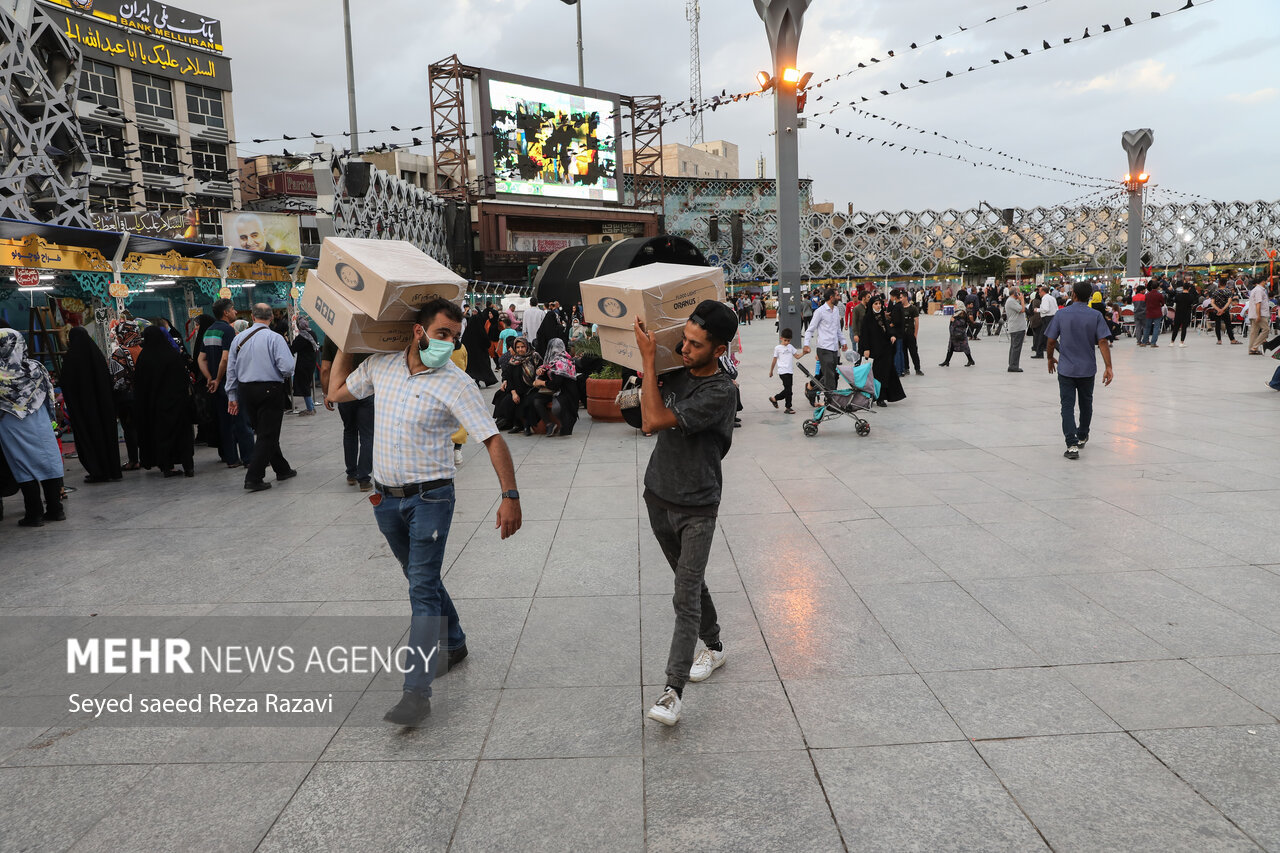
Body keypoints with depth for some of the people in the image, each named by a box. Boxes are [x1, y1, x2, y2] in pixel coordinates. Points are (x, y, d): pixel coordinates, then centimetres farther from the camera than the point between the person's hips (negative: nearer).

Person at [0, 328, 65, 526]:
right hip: (39, 425, 3)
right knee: (48, 461, 9)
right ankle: (55, 509, 14)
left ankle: (34, 514, 8)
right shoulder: (35, 368, -3)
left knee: (23, 465, 4)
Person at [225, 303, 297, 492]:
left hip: (246, 390, 6)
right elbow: (287, 368, -20)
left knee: (262, 432, 17)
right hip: (271, 390, -6)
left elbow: (231, 369, 9)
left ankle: (282, 469, 28)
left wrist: (232, 396, 15)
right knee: (268, 435, 0)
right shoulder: (274, 338, -11)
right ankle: (253, 478, -6)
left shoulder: (239, 338, 5)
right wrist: (285, 376, 5)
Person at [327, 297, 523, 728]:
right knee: (420, 578, 19)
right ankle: (453, 643, 39)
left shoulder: (455, 384, -14)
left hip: (430, 497, -6)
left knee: (422, 587, -9)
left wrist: (510, 495, -25)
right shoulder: (381, 365, 2)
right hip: (385, 497, 6)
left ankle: (417, 690, -8)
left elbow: (493, 440, -17)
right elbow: (338, 391, 19)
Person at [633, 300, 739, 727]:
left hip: (696, 508, -7)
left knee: (686, 597, -9)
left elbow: (656, 421, -26)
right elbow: (647, 418, 18)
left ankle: (672, 691, -9)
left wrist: (649, 359, -20)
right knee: (690, 582, 21)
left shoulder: (721, 392, -21)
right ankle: (713, 646, 40)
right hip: (659, 495, 7)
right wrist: (647, 368, 3)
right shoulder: (678, 372, 1)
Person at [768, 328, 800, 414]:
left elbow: (797, 356, 12)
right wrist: (771, 371, 9)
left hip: (790, 371, 6)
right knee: (788, 389, -9)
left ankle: (774, 398, 29)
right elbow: (774, 360, 4)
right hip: (783, 371, -6)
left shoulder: (790, 347, 15)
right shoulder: (778, 348, 0)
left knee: (787, 390, 9)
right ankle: (788, 408, -1)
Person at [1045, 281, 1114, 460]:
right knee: (1086, 404, 21)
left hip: (1066, 369, -2)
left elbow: (1051, 341, -3)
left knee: (1067, 406, -2)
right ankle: (1082, 437, 38)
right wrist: (1108, 367, -10)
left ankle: (1072, 445, -15)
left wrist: (1050, 358, 15)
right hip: (1088, 369, 2)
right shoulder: (1096, 316, -5)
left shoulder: (1061, 314, -5)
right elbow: (1103, 342, -11)